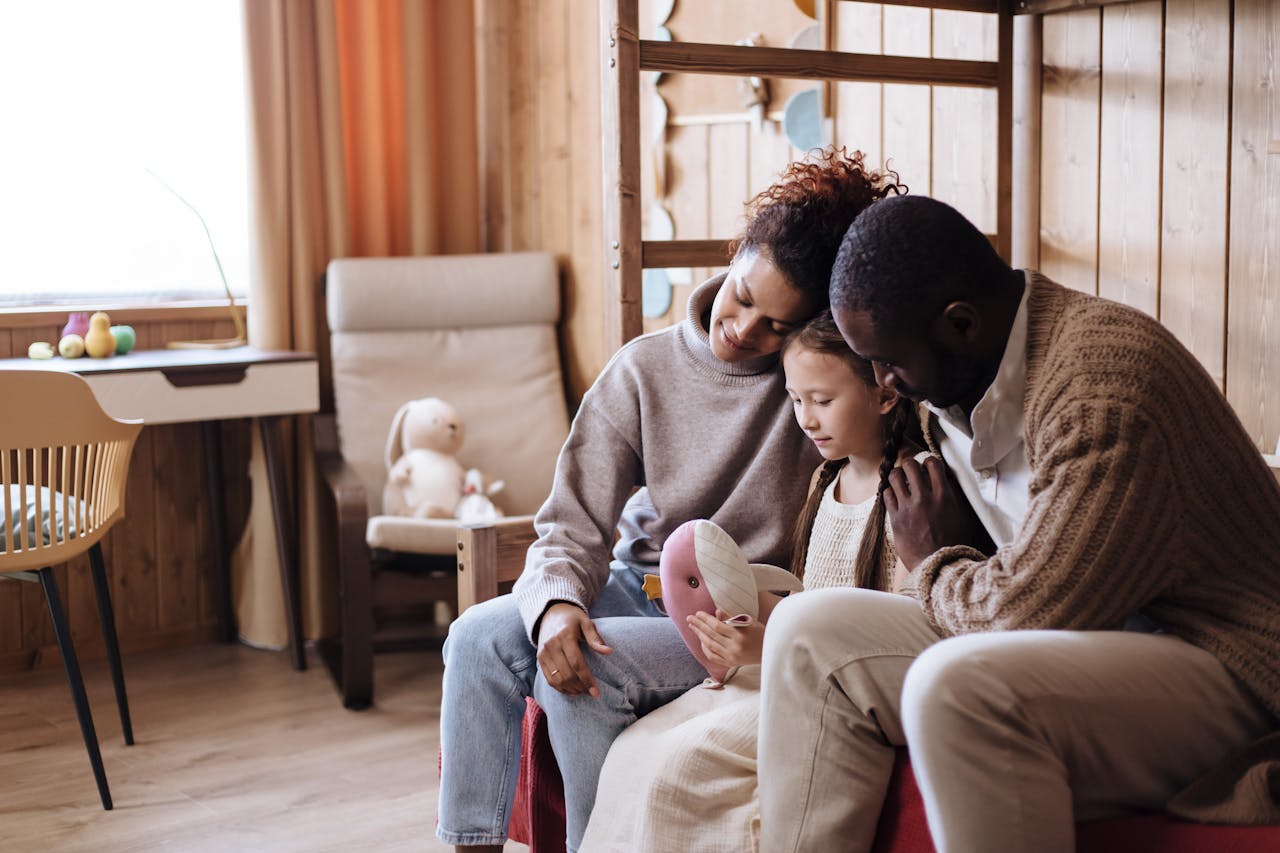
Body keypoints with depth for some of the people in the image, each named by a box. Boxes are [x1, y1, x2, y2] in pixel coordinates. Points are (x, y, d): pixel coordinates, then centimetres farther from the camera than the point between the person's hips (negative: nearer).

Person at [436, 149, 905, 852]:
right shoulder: (644, 368, -3)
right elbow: (573, 520, -6)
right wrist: (556, 603, -25)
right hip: (639, 583, 4)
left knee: (585, 669, -27)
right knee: (480, 636, -17)